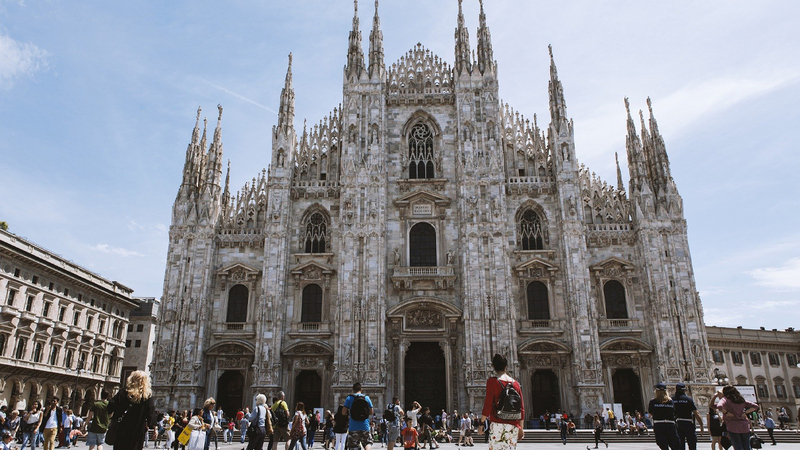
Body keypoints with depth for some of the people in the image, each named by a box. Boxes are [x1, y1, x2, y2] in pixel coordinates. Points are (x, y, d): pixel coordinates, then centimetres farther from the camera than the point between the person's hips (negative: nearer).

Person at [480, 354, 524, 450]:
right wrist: (521, 428, 19)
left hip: (498, 424, -5)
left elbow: (488, 405, -9)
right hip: (514, 426, 5)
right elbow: (522, 408, 12)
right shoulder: (515, 383, 11)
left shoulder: (492, 381, -3)